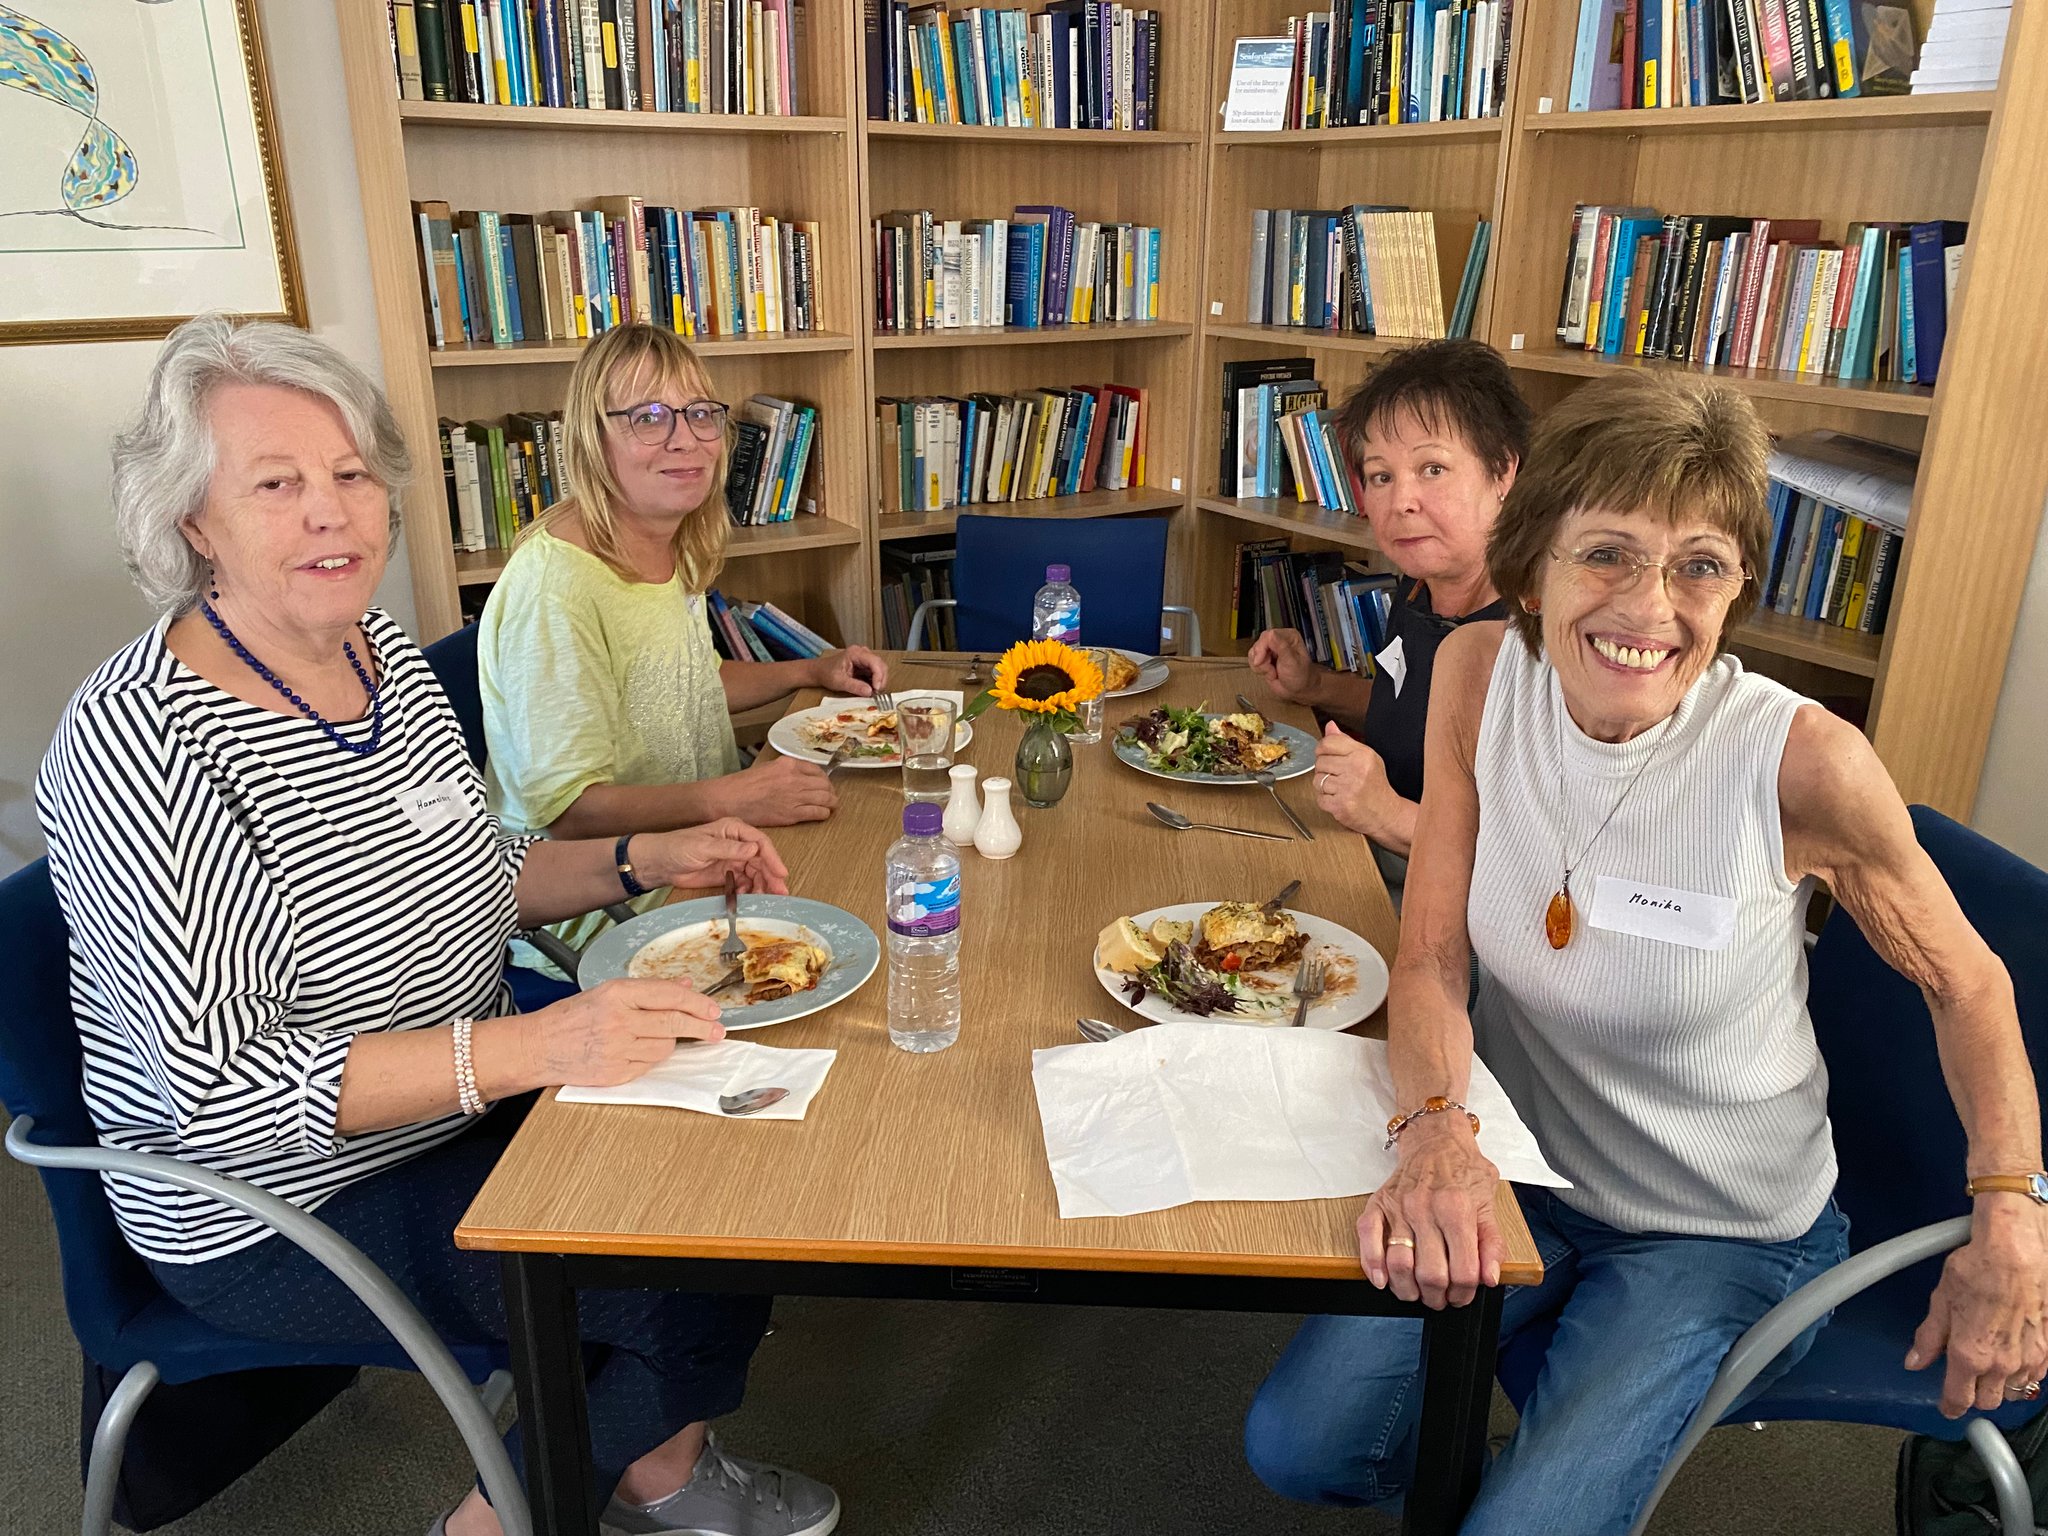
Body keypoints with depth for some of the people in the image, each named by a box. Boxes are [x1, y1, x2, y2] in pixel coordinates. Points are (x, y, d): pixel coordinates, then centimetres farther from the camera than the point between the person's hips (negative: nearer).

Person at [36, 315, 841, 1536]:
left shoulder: (389, 655, 0)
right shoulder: (136, 742, -25)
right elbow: (211, 1087, -28)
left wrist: (643, 861, -4)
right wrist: (533, 1046, -35)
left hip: (467, 1111, 8)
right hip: (283, 1208, -7)